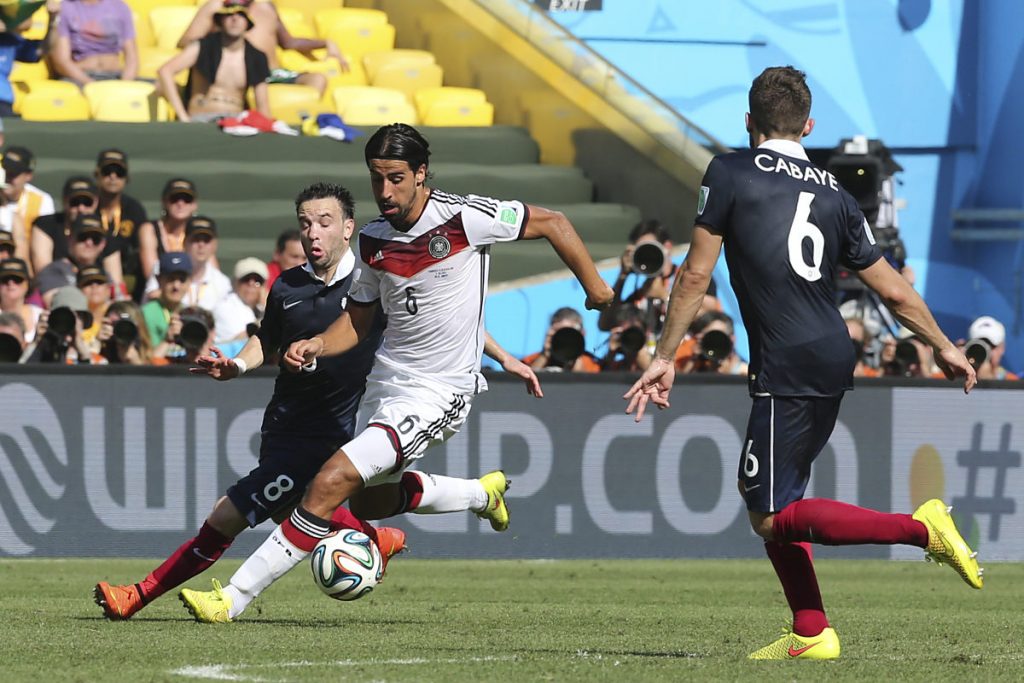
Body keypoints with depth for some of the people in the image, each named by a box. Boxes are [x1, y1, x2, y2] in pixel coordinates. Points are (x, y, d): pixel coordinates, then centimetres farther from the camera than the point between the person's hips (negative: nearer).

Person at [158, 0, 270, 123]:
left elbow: (262, 105, 11)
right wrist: (183, 117, -16)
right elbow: (164, 71, -11)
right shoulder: (204, 47, 0)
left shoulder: (256, 59, 10)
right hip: (200, 120, -3)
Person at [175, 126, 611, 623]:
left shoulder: (463, 217, -17)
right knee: (368, 501, 27)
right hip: (386, 378, 8)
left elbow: (552, 223, -6)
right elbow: (359, 320, 11)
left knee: (331, 483, -20)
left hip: (436, 395, -8)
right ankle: (483, 494, 49)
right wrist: (317, 346, -9)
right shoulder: (373, 239, 0)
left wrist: (595, 288, 0)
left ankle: (233, 598, -17)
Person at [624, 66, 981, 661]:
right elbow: (894, 290, 15)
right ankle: (812, 634, 16)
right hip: (835, 362, 7)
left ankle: (921, 528, -14)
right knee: (766, 497, 19)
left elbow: (695, 276, -4)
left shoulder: (730, 173, -2)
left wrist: (665, 357, 4)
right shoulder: (834, 194, 12)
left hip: (787, 373, -7)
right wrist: (944, 347, 29)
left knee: (771, 518, -5)